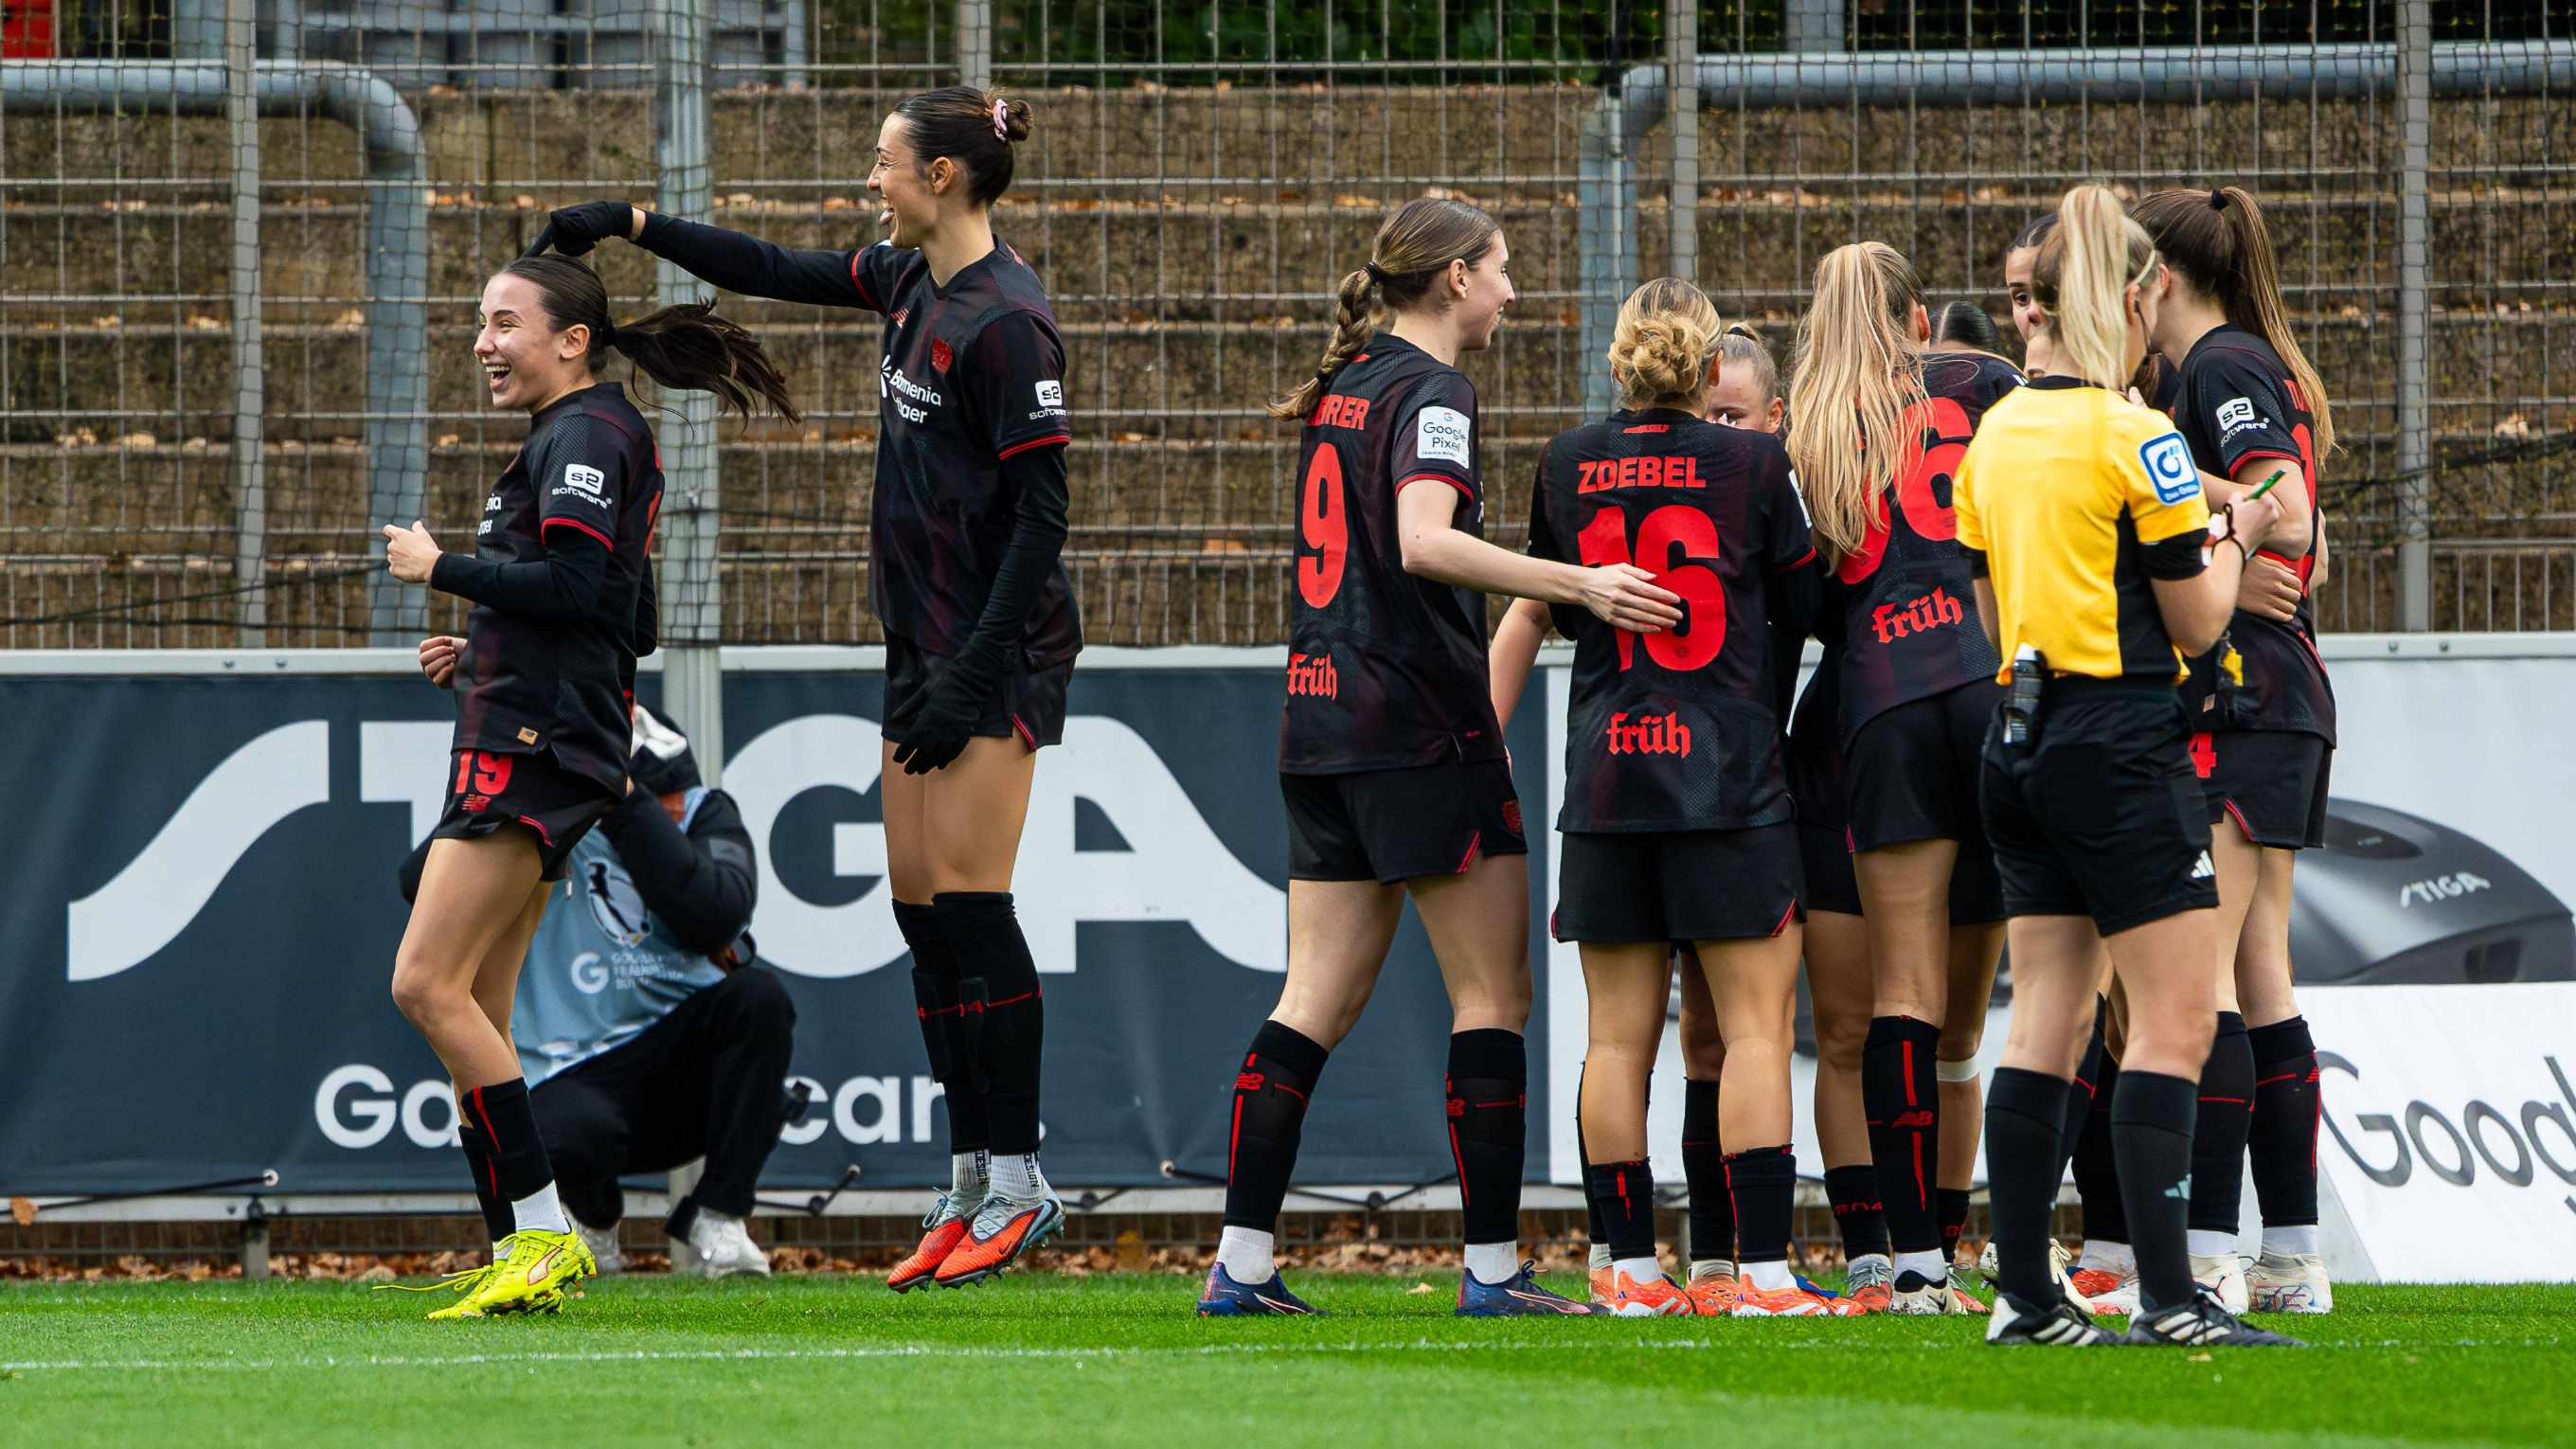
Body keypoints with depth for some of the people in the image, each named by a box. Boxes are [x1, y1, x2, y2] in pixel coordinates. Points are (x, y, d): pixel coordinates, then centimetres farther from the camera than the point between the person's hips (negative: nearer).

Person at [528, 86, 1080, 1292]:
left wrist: (975, 676, -21)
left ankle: (1018, 1185, -9)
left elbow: (1042, 514, -18)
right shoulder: (911, 285, 10)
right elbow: (774, 274, 24)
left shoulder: (1006, 322, -16)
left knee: (967, 896, -11)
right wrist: (636, 227, 20)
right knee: (920, 902, 6)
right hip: (922, 638, 9)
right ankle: (971, 1182, 8)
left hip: (995, 648, -9)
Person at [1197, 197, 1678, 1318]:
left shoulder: (1342, 387, 15)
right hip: (1421, 723, -8)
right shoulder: (1431, 393, -11)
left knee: (1318, 1000, 7)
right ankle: (1493, 1265, -2)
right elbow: (1424, 543, -26)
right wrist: (1582, 585, -30)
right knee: (1492, 995, -1)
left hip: (1320, 719, 8)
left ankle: (1240, 1260, 1)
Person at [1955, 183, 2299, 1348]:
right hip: (2122, 747, -8)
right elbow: (2197, 622, -7)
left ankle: (2024, 1294, 6)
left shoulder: (1996, 434, 10)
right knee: (2175, 1020, -6)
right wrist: (2234, 534, 10)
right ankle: (2167, 1296, -12)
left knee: (2044, 1023, 8)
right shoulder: (2133, 436, -12)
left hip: (2023, 742, 8)